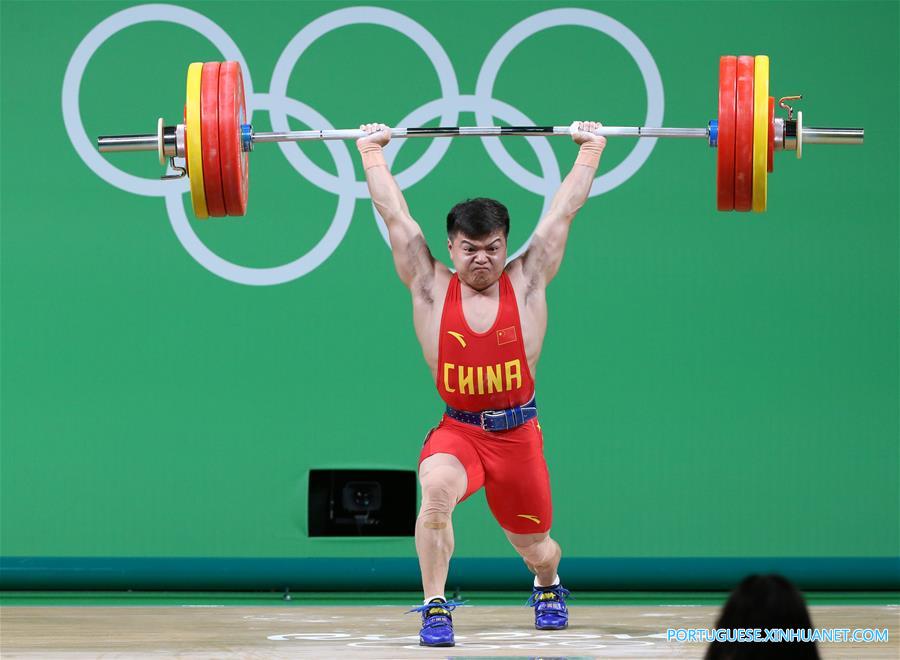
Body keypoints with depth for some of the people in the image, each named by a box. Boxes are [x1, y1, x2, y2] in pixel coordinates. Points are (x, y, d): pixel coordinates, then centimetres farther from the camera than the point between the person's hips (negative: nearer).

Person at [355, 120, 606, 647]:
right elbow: (395, 214, -2)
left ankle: (548, 586, 52)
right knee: (437, 490, -34)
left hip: (519, 434, 1)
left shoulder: (527, 282, -5)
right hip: (457, 431, -1)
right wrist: (372, 153, 3)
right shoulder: (431, 287, -6)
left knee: (535, 546, 14)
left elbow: (564, 210, 0)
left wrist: (591, 150, 4)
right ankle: (436, 609, -22)